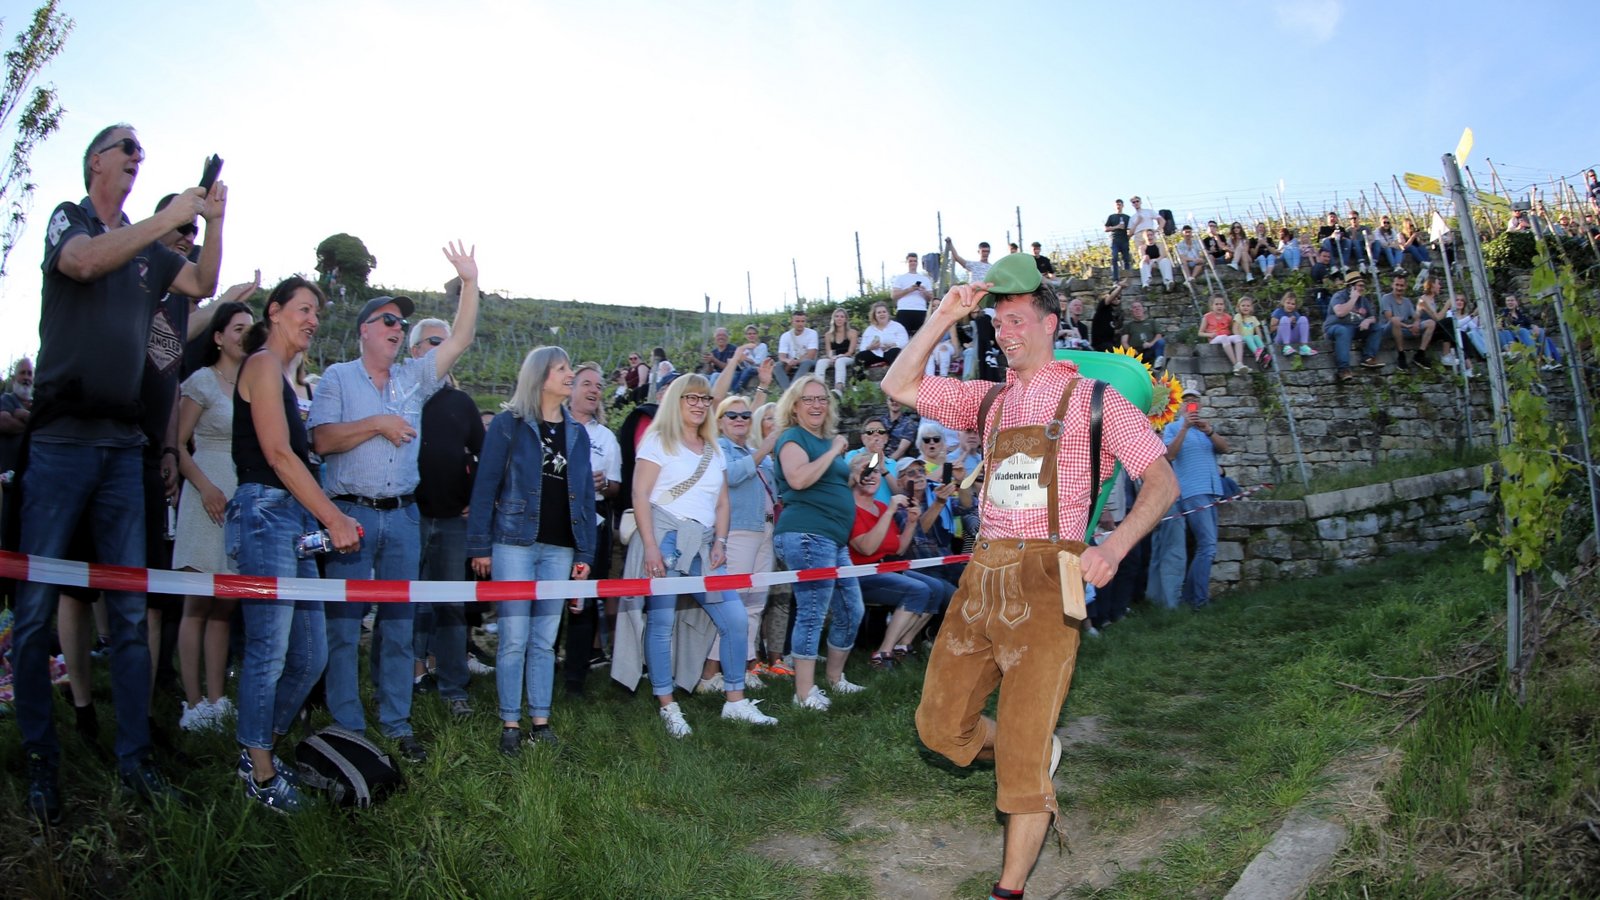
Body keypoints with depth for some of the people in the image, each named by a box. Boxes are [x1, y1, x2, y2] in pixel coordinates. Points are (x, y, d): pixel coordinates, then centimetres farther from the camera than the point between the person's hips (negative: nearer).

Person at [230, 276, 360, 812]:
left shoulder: (285, 372, 23)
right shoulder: (263, 364, -5)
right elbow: (279, 455, -13)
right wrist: (334, 517, -12)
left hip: (294, 520, 9)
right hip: (265, 513, -9)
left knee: (310, 655, 9)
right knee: (269, 652, -4)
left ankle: (260, 749, 26)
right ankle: (260, 774, 8)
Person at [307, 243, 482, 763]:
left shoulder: (415, 378, 13)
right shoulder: (338, 377, 4)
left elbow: (460, 339, 6)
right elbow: (322, 440, -8)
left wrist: (470, 283, 0)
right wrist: (378, 424, -12)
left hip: (403, 516, 4)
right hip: (351, 514, -3)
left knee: (399, 624, 7)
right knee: (344, 624, -1)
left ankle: (396, 724, 15)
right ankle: (347, 729, 7)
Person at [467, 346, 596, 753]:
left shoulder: (577, 432, 13)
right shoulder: (508, 424, -2)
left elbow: (586, 494, 13)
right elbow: (485, 485, -4)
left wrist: (585, 553, 8)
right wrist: (480, 546, -8)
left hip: (560, 548, 4)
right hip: (515, 542, -4)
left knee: (545, 640, 9)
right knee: (515, 638, -2)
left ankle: (541, 721, 17)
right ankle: (510, 724, 9)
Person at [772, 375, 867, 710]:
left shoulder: (827, 440, 21)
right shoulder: (793, 437, -5)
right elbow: (798, 479, -23)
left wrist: (858, 474, 17)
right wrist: (834, 451, -15)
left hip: (834, 539, 10)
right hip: (806, 535, -10)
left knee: (852, 611, 13)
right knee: (812, 613, -8)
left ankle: (834, 677, 29)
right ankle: (805, 692, 0)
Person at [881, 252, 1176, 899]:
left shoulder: (1093, 400, 2)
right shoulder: (990, 399, 16)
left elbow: (1162, 482, -3)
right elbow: (898, 386, 14)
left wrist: (1113, 547, -19)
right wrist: (942, 319, 7)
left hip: (1044, 579, -5)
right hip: (981, 575, 5)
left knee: (1023, 752, -3)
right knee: (941, 726, 9)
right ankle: (1040, 759, 36)